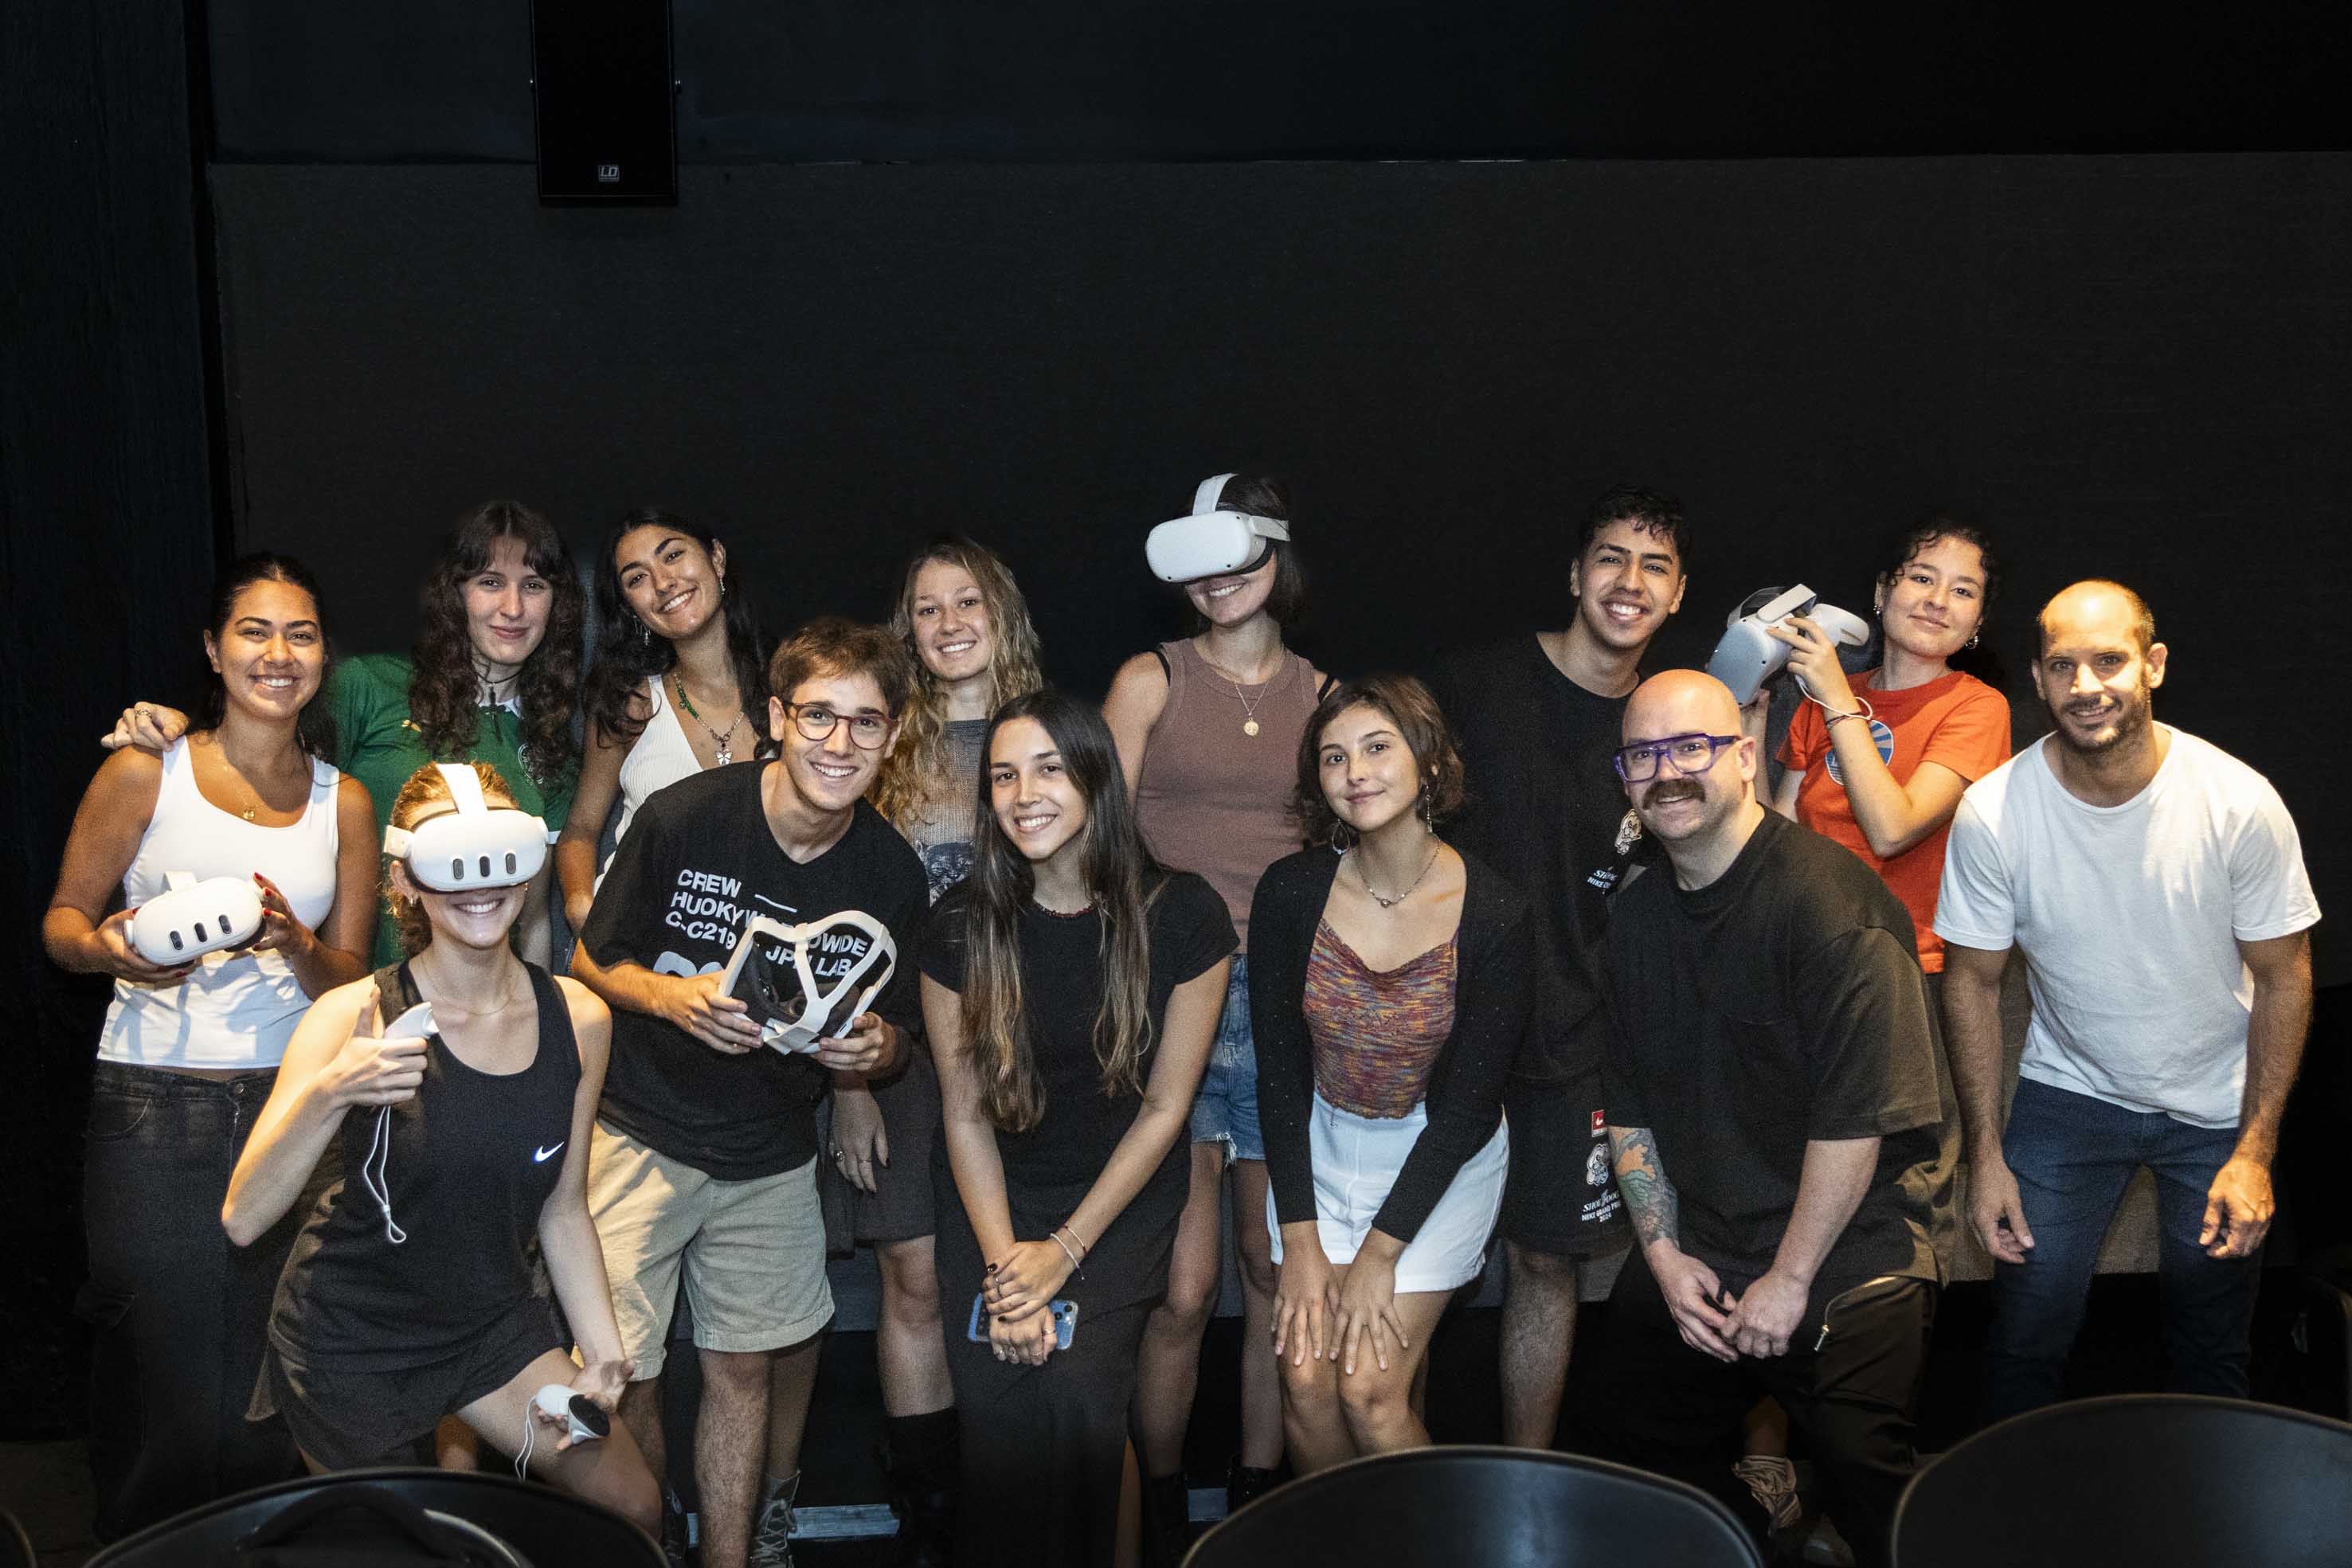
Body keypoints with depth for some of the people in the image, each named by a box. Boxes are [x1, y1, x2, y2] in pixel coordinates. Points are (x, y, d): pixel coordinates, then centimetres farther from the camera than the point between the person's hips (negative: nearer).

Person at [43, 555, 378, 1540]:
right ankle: (138, 1542, 20)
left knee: (270, 1375, 3)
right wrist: (109, 949, -17)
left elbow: (352, 980, 10)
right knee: (158, 1366, 1)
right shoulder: (144, 773, 2)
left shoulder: (343, 802, 10)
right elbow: (62, 919, 5)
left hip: (290, 1105, 2)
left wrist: (297, 948, -11)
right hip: (152, 1110, -2)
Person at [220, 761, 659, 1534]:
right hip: (353, 1339, -4)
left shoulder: (579, 1020, -9)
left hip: (494, 1319, 4)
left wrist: (601, 1353, -3)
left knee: (634, 1507, 6)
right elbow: (242, 1220, -25)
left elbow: (562, 1208, 3)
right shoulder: (354, 1017, -20)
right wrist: (328, 1095, -39)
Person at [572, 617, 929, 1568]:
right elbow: (592, 961, -3)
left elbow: (895, 1033, 6)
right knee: (624, 1379, -1)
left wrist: (876, 1050, -17)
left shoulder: (891, 874, -6)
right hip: (642, 1135, -2)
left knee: (743, 1370, 12)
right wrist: (671, 997, -23)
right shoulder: (681, 819, -15)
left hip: (771, 1154, 3)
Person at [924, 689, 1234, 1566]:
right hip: (992, 1197, 1)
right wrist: (1005, 1263, -12)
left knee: (1077, 1391, -19)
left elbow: (1163, 1109, -6)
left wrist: (1064, 1252, -9)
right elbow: (966, 1114, -2)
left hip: (1123, 1198, -1)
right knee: (1001, 1410, -14)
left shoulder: (1182, 917, -11)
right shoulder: (964, 925, -7)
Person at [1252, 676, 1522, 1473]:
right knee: (1306, 1381, -5)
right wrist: (1301, 1240, -10)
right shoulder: (1292, 891, -12)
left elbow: (1468, 1104, -13)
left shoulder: (1494, 913, -18)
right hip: (1321, 1144, 2)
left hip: (1441, 1161, -2)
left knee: (1369, 1391, -9)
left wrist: (1381, 1253, -13)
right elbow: (1279, 1069, -6)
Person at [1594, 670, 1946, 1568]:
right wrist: (1663, 1252, 0)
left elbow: (1855, 1117, -21)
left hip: (1843, 1274, -7)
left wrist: (1789, 1282, -17)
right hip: (1690, 1265, 7)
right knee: (1650, 1458, 19)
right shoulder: (1637, 916, 6)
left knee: (1864, 1488, 2)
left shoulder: (1830, 902, -18)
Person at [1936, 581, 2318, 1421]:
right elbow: (1974, 979, -6)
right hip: (2068, 1091, 0)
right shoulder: (1992, 813, -18)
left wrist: (2256, 1150, -10)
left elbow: (2282, 974, -8)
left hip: (2217, 1101, 0)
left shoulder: (2241, 803, -20)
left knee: (2211, 1352, 11)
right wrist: (1985, 1151, -6)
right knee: (2026, 1334, 0)